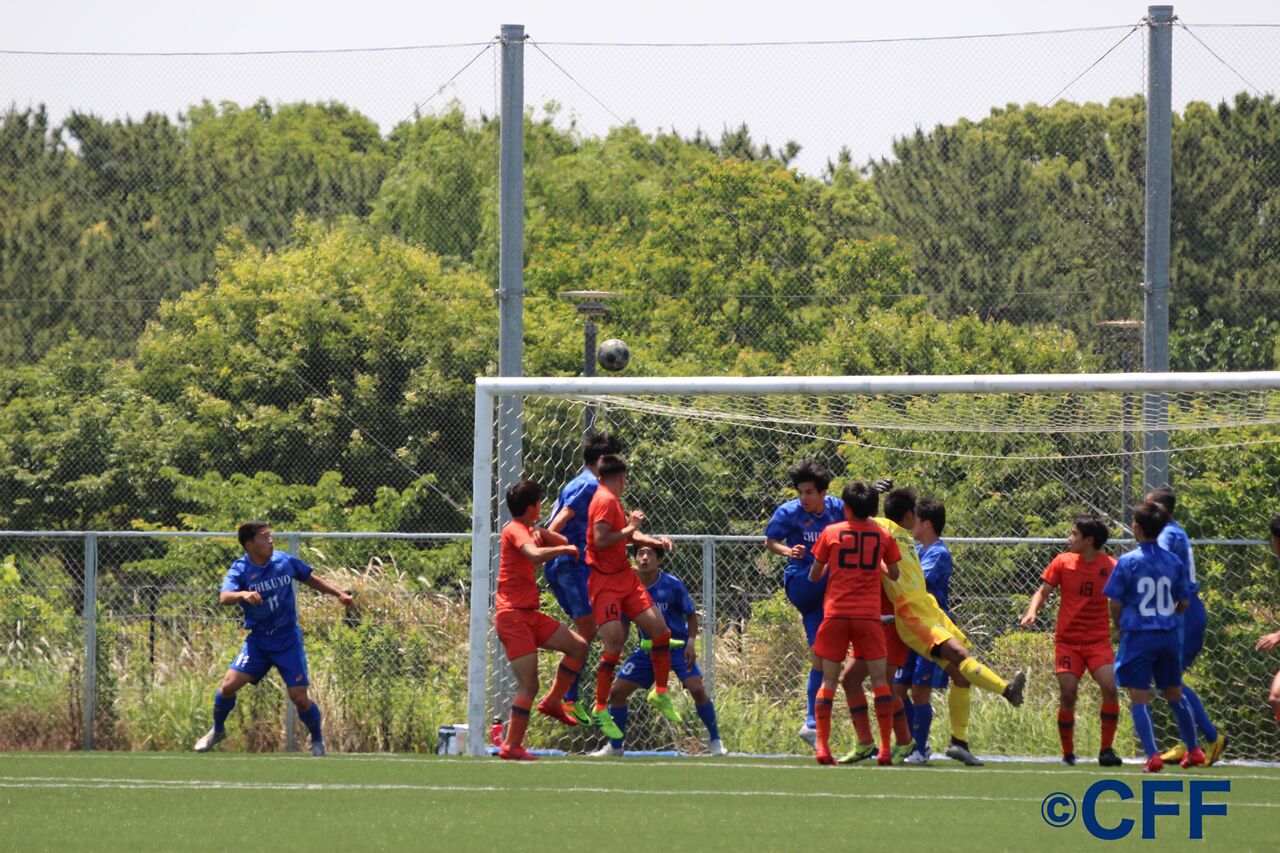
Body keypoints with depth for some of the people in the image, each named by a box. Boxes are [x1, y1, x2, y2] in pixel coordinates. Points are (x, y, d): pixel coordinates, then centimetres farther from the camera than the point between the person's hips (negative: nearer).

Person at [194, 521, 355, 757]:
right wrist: (242, 594, -51)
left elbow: (311, 579, 14)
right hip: (258, 641, -1)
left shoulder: (284, 561, -3)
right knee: (229, 684, -13)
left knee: (299, 698, -7)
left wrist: (339, 594, 10)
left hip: (288, 642, 1)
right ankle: (217, 731, 14)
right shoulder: (240, 569, -12)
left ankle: (317, 740, 20)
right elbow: (224, 597, -30)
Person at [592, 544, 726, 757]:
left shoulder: (672, 585, -14)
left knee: (697, 688, -22)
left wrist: (691, 642, -16)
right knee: (616, 691, -3)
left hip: (677, 646, -4)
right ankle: (615, 746, 15)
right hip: (647, 649, 4)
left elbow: (691, 615, -4)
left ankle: (715, 741, -6)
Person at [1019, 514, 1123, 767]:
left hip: (1098, 641, -1)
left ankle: (1106, 750, -6)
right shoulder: (1062, 562, 0)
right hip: (1067, 640, 1)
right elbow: (1043, 591, 5)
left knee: (1110, 688, -18)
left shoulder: (1110, 566, -4)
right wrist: (1032, 612, -14)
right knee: (1067, 694, -7)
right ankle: (1067, 753, 8)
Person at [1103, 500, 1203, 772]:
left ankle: (1153, 755, -14)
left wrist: (1119, 627, 11)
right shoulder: (1174, 562, 2)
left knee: (1140, 699, -2)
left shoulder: (1127, 562, -9)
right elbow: (1184, 603, 7)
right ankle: (1194, 750, 25)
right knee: (1175, 696, 18)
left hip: (1137, 637, -4)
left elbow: (1115, 604, -8)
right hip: (1168, 636, 4)